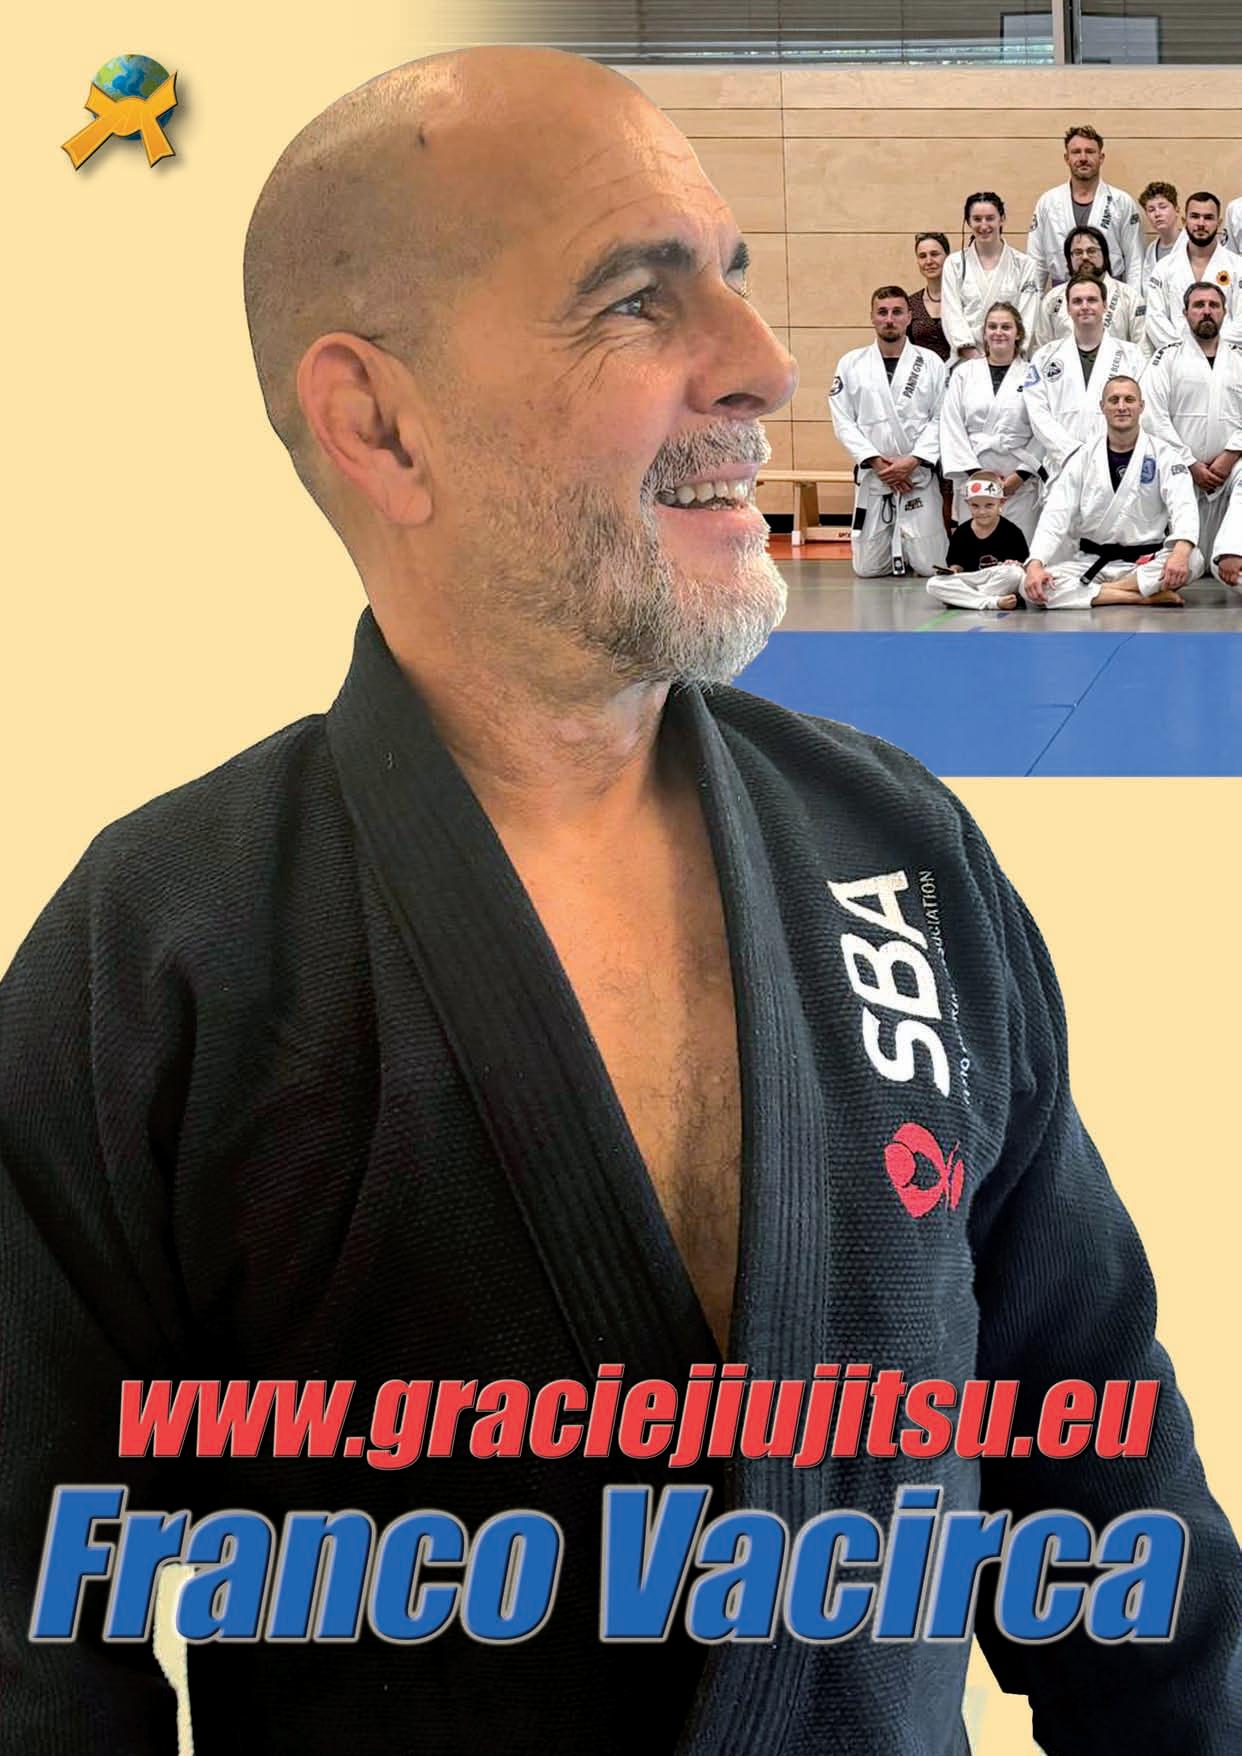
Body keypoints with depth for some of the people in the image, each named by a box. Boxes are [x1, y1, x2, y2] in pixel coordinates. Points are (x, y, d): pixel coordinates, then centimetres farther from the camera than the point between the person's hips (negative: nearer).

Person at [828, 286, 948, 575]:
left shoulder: (930, 363, 1)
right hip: (872, 475, 1)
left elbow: (941, 419, -3)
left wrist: (913, 460, -15)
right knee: (868, 569, 2)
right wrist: (876, 461, -12)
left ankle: (908, 547, 31)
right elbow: (843, 420, -1)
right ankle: (892, 548, 35)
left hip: (918, 474, -1)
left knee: (929, 566, -4)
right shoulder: (851, 364, 3)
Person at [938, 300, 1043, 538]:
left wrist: (1020, 475, -8)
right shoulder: (964, 373, 9)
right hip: (972, 480, 1)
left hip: (1019, 483, -1)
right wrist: (974, 472, -6)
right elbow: (952, 428, 3)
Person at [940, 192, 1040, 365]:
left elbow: (1027, 316, 3)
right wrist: (970, 352, -9)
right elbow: (952, 313, 3)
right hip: (966, 358, 0)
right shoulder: (955, 264, 11)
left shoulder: (1023, 264, 9)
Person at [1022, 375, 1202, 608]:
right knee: (1030, 586, -26)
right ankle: (1144, 596, -24)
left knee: (1192, 560, -33)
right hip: (1092, 561, 2)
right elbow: (1056, 513, -5)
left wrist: (1181, 551, -40)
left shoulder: (1161, 455, -2)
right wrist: (1035, 564, -23)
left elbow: (1184, 506, -17)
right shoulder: (1084, 457, 3)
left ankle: (1104, 590, -22)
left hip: (1147, 561, -2)